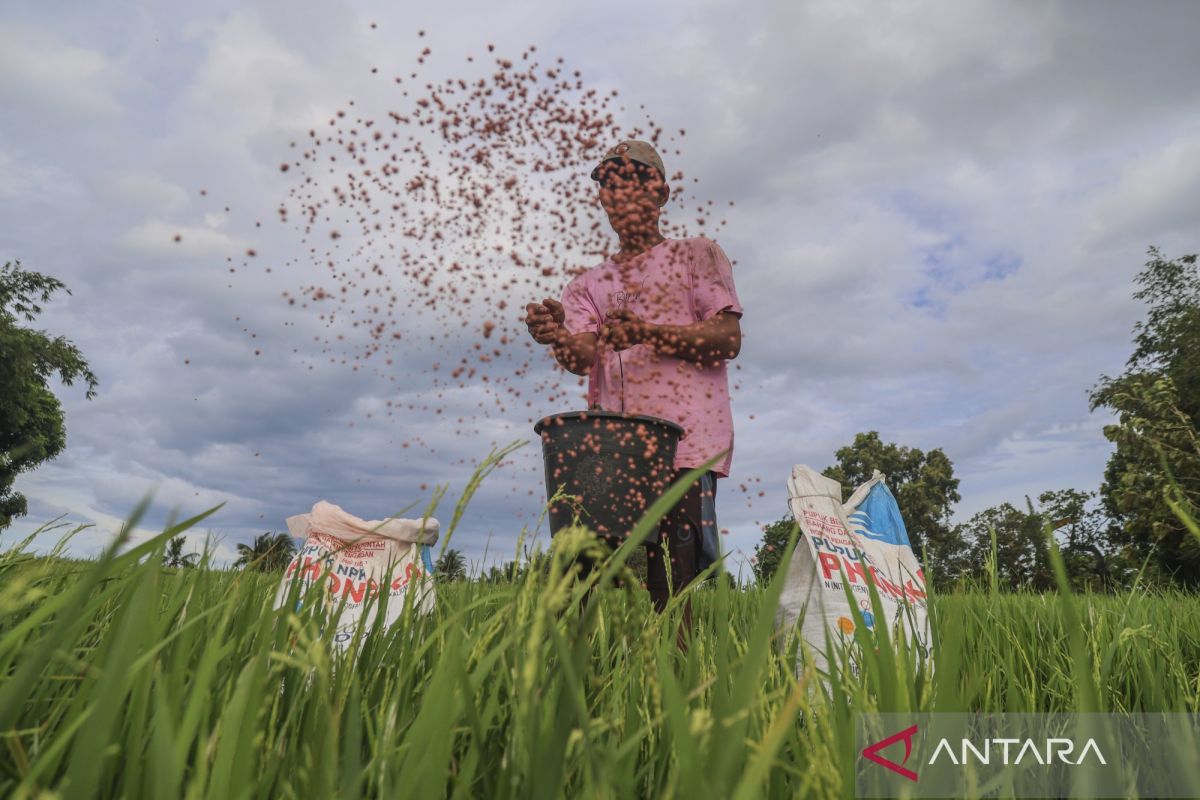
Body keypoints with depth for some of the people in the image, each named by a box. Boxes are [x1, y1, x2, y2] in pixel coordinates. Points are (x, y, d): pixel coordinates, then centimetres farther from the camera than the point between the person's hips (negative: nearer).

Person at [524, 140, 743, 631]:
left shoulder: (698, 255, 14)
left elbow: (728, 338, -1)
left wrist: (648, 333, -15)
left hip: (683, 444, -3)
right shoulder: (590, 284, 23)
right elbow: (584, 356, 4)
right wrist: (557, 338, -19)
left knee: (669, 589, -9)